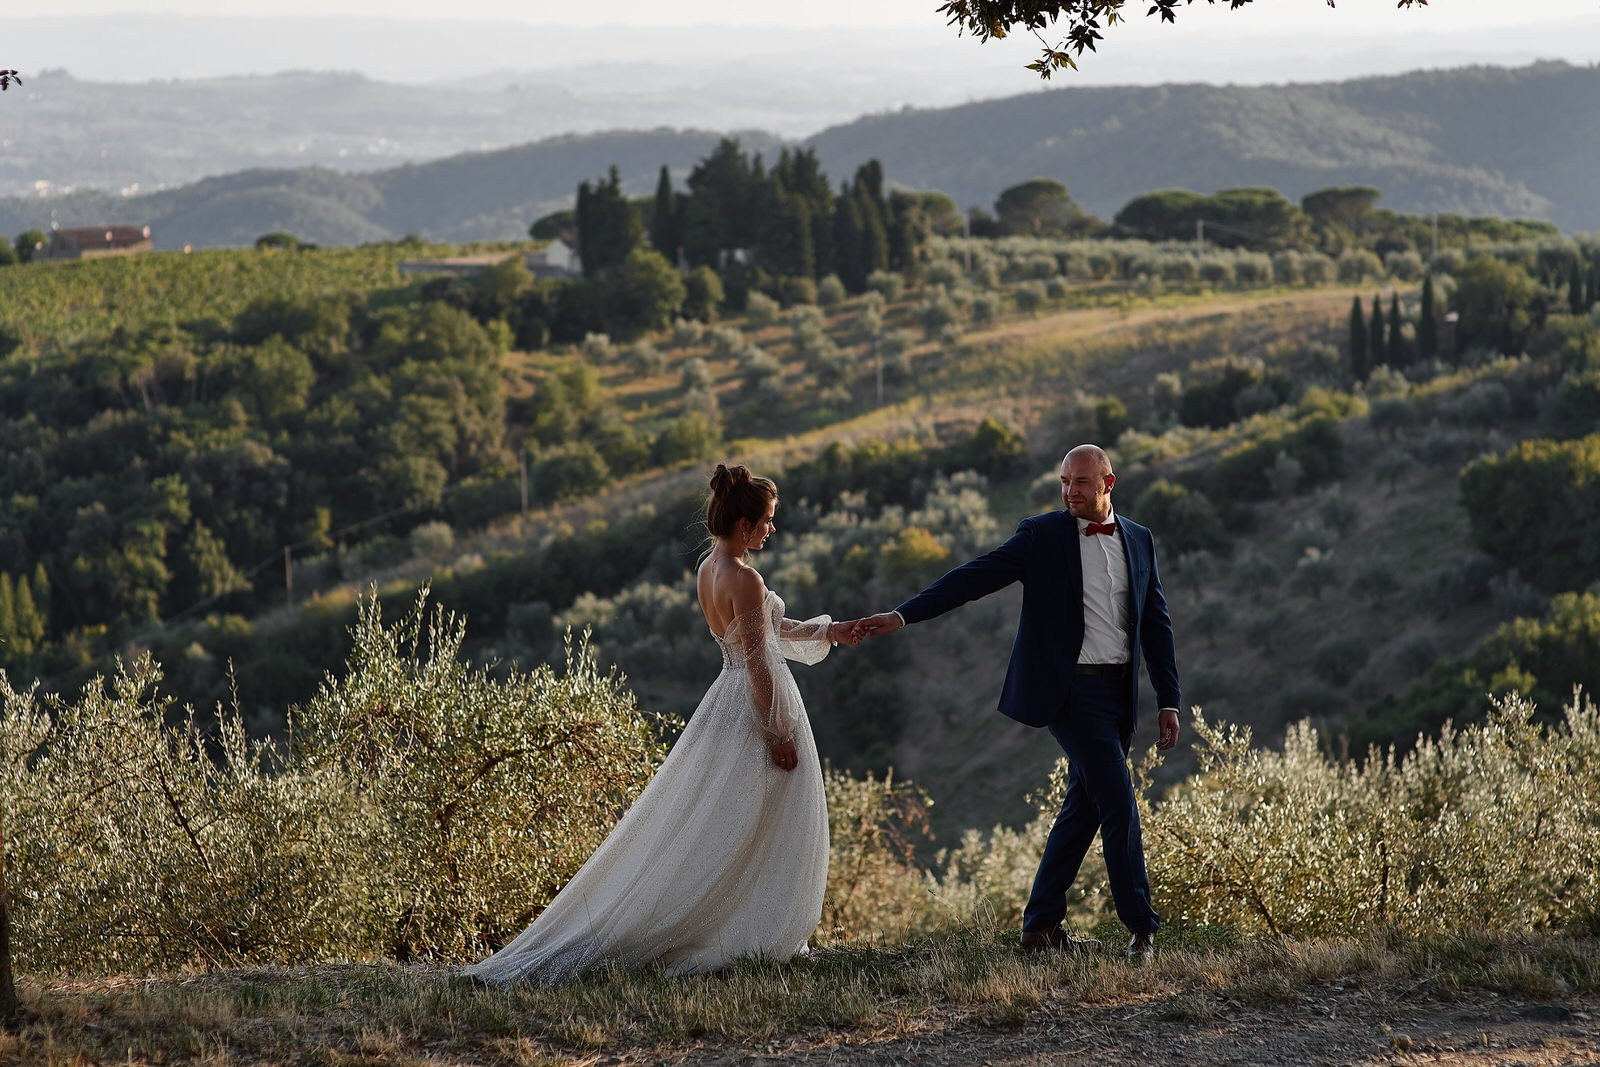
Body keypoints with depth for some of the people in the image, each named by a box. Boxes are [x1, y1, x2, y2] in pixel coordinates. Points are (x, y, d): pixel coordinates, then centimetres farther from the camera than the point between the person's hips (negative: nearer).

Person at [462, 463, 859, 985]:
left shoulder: (708, 570, 8)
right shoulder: (745, 578, -20)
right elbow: (759, 663, -20)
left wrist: (825, 631, 21)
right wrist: (779, 734, -16)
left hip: (727, 703, 9)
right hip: (756, 709, -9)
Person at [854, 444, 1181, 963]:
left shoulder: (1138, 540, 11)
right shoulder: (1043, 535, -3)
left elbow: (1157, 622, 14)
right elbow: (975, 577, -9)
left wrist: (1169, 700, 11)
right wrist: (903, 614, -18)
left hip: (1118, 693, 6)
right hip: (1070, 691, -6)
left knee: (1084, 808, 8)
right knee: (1118, 802, -11)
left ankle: (1041, 923, 16)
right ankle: (1142, 927, -3)